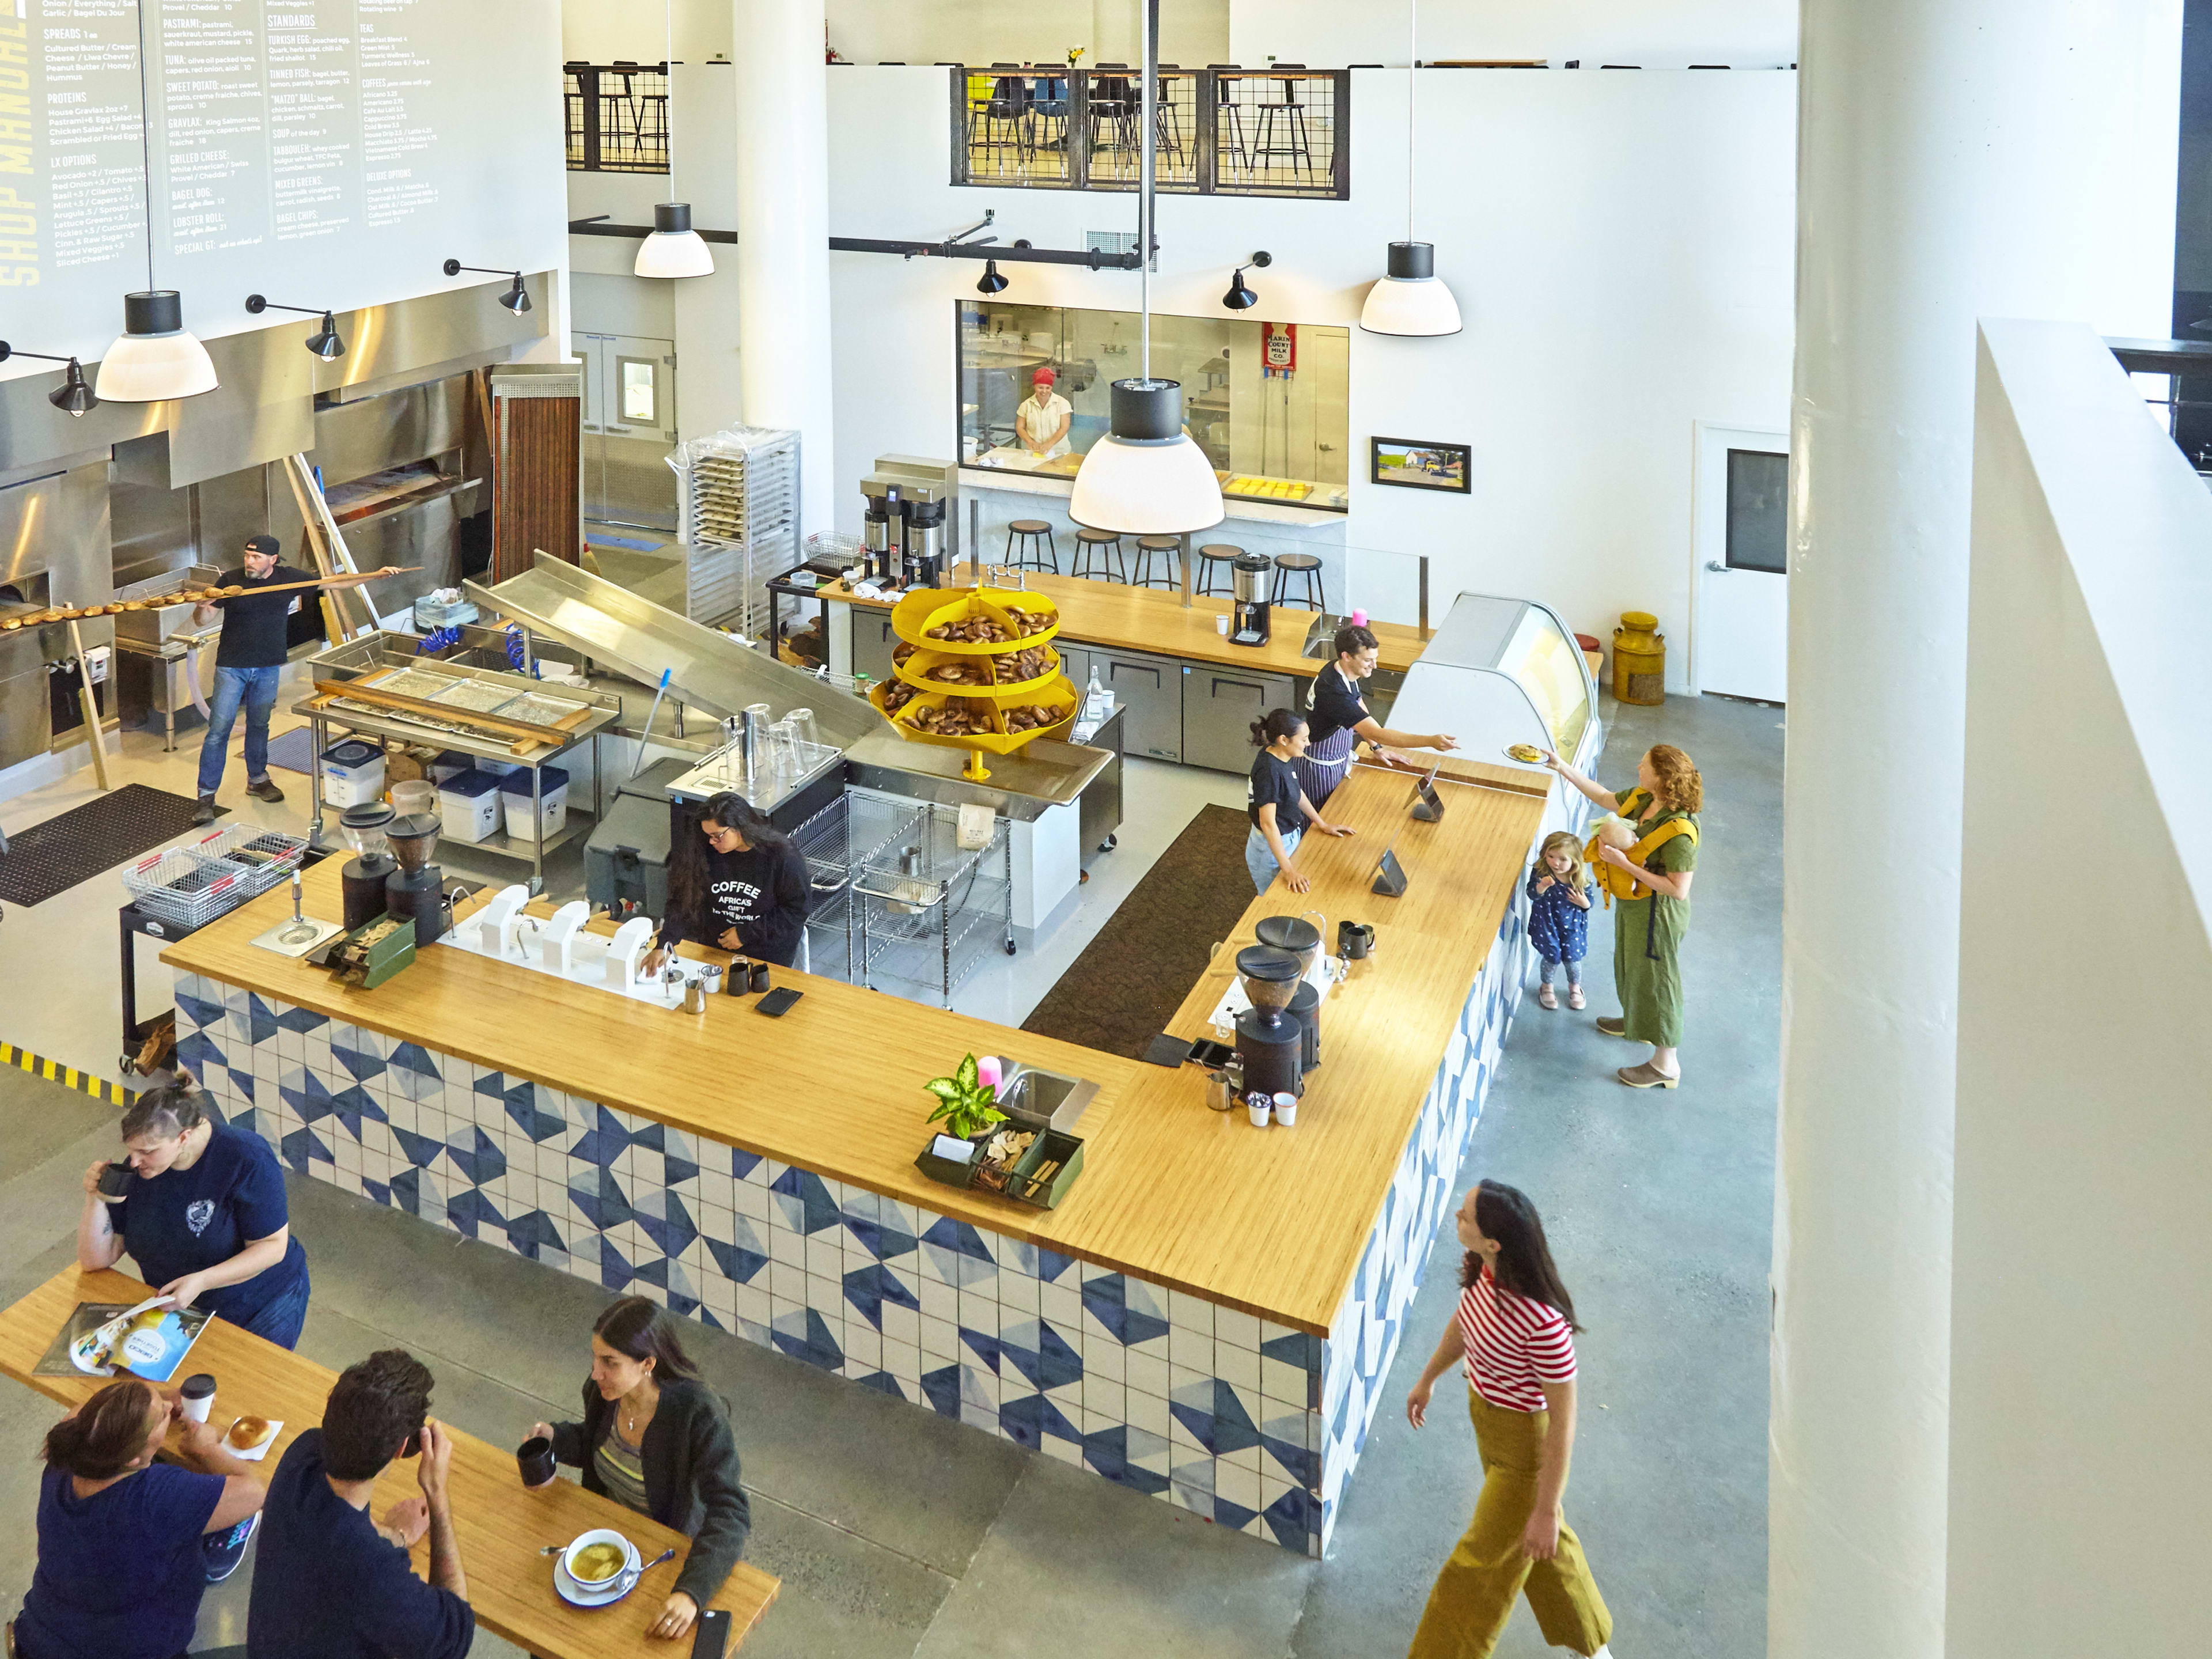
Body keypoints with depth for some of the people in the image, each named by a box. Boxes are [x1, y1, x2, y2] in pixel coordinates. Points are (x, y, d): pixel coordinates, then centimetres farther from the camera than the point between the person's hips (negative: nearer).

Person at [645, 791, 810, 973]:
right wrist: (663, 944, -19)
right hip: (714, 950, 3)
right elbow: (684, 902, -5)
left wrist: (746, 933, -13)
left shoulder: (783, 856, -14)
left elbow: (797, 911, -10)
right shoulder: (705, 851, -4)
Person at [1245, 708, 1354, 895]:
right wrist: (1288, 869, -31)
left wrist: (1322, 824, 18)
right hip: (1270, 848, -9)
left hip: (1289, 837, 9)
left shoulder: (1285, 757, -6)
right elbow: (1268, 823, -32)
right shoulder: (1269, 771, -33)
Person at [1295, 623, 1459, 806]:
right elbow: (1378, 734, -40)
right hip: (1320, 765, -9)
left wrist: (1378, 747, 9)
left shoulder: (1347, 674, -7)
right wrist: (1432, 741, -44)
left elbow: (1359, 709, 14)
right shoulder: (1334, 692, -38)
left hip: (1339, 758, 9)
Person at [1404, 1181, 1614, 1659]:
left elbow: (1564, 1419, -28)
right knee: (1542, 1549, 31)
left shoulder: (1543, 1323, -40)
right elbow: (1464, 1319, 5)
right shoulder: (1486, 1268, -18)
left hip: (1529, 1445, -9)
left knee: (1484, 1566, 12)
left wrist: (1546, 1512, -19)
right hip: (1489, 1418, 9)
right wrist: (1427, 1380, 21)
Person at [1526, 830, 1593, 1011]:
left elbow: (1589, 901, -3)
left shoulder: (1580, 880, -18)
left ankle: (1575, 986, 43)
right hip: (1547, 924, -1)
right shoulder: (1540, 873, -22)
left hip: (1572, 926, 1)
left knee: (1572, 959, 9)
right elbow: (1532, 894, -34)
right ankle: (1547, 986, 41)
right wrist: (1542, 887, -55)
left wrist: (1584, 903, -26)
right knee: (1552, 958, 9)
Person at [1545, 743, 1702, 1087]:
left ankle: (1665, 1065, 23)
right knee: (1631, 966, 30)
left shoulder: (1679, 830, -34)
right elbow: (1605, 798, 11)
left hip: (1658, 916, -9)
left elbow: (1678, 890, -32)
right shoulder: (1643, 799, -8)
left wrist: (1625, 864, -32)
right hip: (1634, 905, 9)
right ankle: (1636, 1022, 57)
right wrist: (1563, 768, 6)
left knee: (1655, 981, 6)